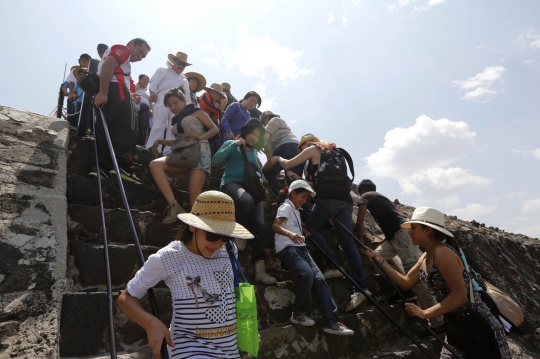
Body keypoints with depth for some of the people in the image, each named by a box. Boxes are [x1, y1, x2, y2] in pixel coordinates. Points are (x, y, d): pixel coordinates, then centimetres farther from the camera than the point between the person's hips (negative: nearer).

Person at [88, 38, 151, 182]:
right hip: (116, 90, -9)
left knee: (105, 131, 2)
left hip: (104, 94, 9)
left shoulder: (124, 60, 37)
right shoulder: (123, 49, 9)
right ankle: (122, 166, -21)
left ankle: (101, 167, -5)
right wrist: (103, 92, -20)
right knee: (126, 129, -13)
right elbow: (107, 65, -10)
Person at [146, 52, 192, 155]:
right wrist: (153, 92, -11)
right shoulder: (163, 70, 17)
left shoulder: (184, 79, 29)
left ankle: (168, 152, 2)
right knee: (159, 126, -12)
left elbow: (187, 95, 24)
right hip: (163, 101, -5)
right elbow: (154, 81, 4)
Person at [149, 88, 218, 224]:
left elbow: (214, 129, 5)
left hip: (199, 152, -5)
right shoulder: (176, 121, 27)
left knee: (194, 195, -21)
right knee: (155, 165, -24)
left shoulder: (196, 112, 10)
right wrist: (160, 141, 14)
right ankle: (174, 206, -29)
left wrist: (200, 136, -14)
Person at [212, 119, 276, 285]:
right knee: (247, 200, -42)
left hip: (251, 186, 5)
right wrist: (234, 144, -6)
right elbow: (216, 160, -3)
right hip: (232, 183, -5)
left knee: (259, 225, -19)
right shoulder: (231, 144, 11)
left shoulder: (254, 152, 27)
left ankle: (260, 270, -20)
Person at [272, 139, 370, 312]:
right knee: (348, 242, -1)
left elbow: (288, 164, 13)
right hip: (345, 199, 7)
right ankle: (361, 287, -7)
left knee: (311, 228, 9)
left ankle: (334, 266, -3)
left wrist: (277, 158, 32)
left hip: (329, 199, -7)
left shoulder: (313, 149, 9)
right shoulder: (332, 151, 30)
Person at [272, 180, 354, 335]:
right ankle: (298, 314, -12)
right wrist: (289, 234, -39)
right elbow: (275, 226, -23)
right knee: (306, 274, -31)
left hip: (300, 248, 9)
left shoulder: (296, 210, 23)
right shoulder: (286, 207, -5)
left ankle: (331, 321, -7)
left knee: (319, 279, -7)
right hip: (287, 248, -9)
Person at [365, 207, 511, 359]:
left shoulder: (443, 253, -23)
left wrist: (424, 313, -25)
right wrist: (381, 261, 3)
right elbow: (406, 283, 7)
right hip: (454, 326, 9)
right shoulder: (425, 257, 5)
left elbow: (460, 296, -29)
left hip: (475, 326, -9)